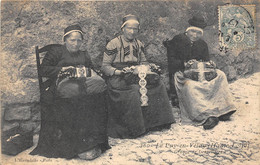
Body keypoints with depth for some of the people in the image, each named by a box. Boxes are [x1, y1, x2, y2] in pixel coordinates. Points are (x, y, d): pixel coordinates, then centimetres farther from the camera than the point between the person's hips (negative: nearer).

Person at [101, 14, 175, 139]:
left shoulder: (139, 44, 17)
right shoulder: (114, 44, -2)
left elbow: (143, 62, 24)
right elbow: (105, 66, -4)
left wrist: (150, 66, 1)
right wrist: (118, 71, -21)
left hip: (135, 74, 6)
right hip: (117, 78, -5)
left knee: (156, 81, -19)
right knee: (133, 91, -34)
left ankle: (155, 123, -10)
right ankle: (134, 129, -20)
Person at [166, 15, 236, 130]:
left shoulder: (202, 44, 18)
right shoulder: (177, 40, 0)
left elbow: (206, 60, 18)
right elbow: (171, 61, -7)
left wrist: (209, 65, -7)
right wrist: (184, 64, -22)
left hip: (200, 72, 6)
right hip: (180, 73, -5)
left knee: (220, 75, -16)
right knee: (190, 85, -38)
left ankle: (222, 109, -20)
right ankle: (205, 116, -41)